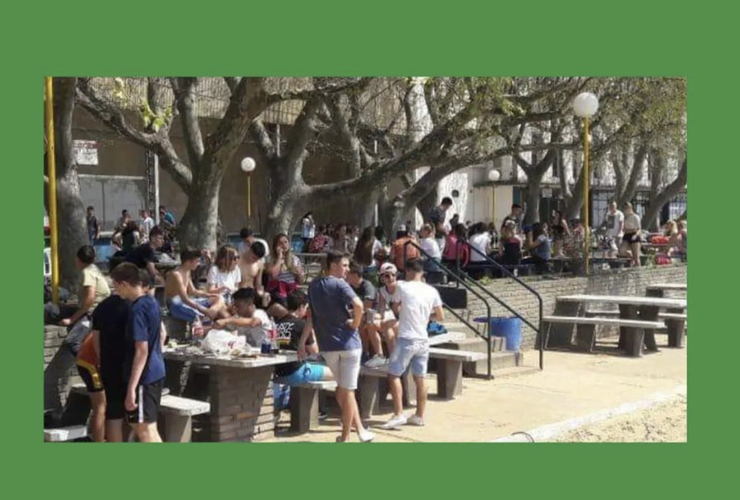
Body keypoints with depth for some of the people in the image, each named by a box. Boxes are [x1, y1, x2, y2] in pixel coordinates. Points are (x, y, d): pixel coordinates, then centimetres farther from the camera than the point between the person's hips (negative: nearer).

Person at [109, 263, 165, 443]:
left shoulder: (137, 310, -20)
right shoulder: (152, 302, 8)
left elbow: (142, 351, -23)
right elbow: (161, 334, 21)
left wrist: (131, 388, -23)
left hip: (144, 376, -9)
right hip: (156, 372, 9)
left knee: (143, 429, -3)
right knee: (149, 428, 16)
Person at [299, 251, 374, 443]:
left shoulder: (314, 286, 9)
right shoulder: (339, 284, -10)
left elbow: (311, 316, 13)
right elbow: (358, 305, -28)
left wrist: (302, 342, 16)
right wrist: (355, 324, -12)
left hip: (327, 345, 6)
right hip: (348, 342, -6)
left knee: (343, 388, 19)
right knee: (347, 390, 3)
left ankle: (360, 429, 22)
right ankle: (344, 437, 9)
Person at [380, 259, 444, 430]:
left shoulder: (402, 286, -6)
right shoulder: (432, 291, 4)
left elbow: (396, 308, 9)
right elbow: (440, 317, 8)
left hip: (407, 339, -5)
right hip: (423, 340, 5)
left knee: (393, 374, -1)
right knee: (419, 379, 12)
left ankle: (398, 414, -10)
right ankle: (419, 416, 19)